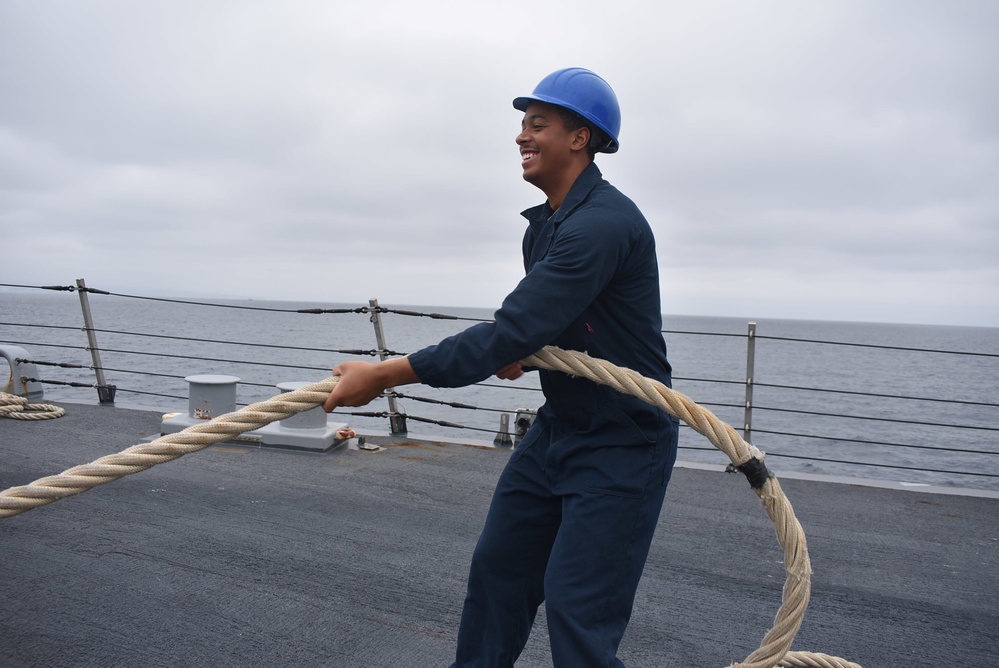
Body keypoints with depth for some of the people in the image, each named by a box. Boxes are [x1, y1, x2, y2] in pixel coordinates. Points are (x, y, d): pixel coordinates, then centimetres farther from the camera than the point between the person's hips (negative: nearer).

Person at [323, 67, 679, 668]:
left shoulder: (605, 223, -24)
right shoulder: (544, 224, 8)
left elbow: (514, 331, -30)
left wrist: (383, 375, -29)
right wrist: (519, 353, -4)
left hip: (623, 444, -9)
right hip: (556, 428, 9)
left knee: (576, 609, -7)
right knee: (498, 567, 14)